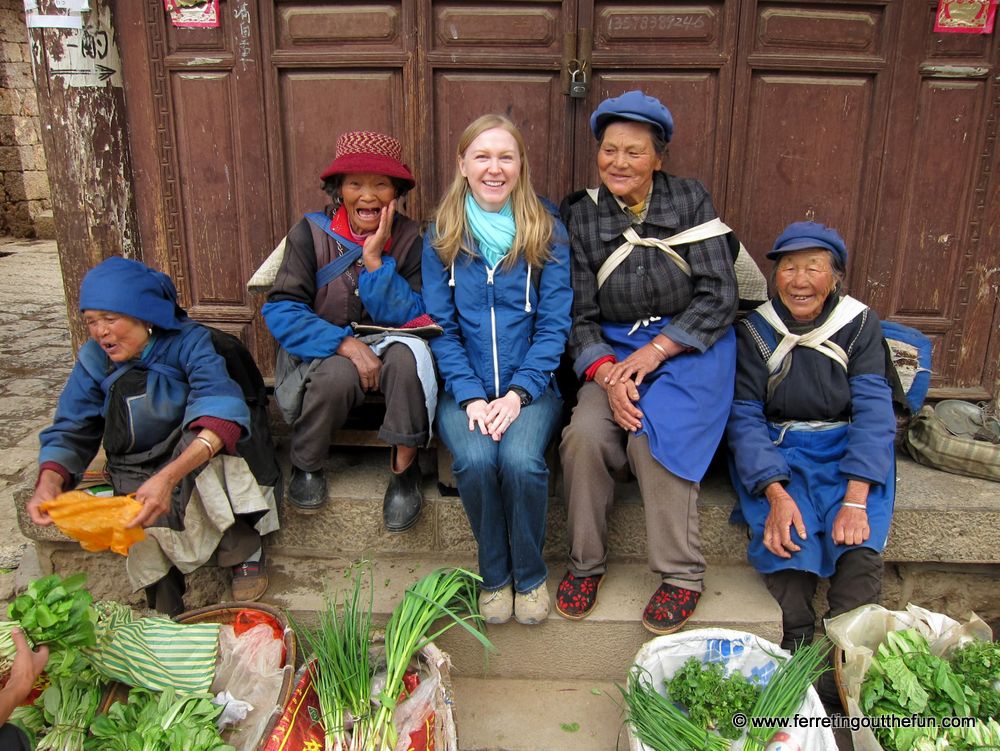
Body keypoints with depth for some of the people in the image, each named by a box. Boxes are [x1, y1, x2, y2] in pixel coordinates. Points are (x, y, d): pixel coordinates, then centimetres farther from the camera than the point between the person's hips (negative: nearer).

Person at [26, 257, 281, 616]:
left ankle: (243, 548, -19)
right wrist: (48, 482, -25)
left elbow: (222, 409, -33)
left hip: (209, 465, -3)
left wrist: (169, 477, -48)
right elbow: (69, 431, -2)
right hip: (139, 472, 3)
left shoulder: (189, 342, -17)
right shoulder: (94, 359, -2)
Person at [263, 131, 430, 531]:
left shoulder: (408, 238, -3)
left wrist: (375, 259, -21)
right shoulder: (311, 233, -6)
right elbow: (281, 310, -14)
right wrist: (345, 343, -28)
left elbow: (409, 318, -11)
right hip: (322, 353, -1)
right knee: (337, 374, -35)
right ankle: (306, 464, -5)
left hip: (386, 350, 1)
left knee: (407, 356, -33)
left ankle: (404, 469, -15)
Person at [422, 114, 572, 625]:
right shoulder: (442, 236, 5)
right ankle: (494, 575, 0)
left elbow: (554, 324, -2)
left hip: (530, 383, -1)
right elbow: (440, 326, 1)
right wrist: (471, 396, -12)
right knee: (475, 459, -28)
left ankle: (530, 575, 0)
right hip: (464, 385, 1)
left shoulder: (547, 232, 2)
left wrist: (518, 393, -15)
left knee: (521, 459, -29)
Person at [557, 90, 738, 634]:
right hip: (614, 350, 2)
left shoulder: (690, 200, 1)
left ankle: (683, 577, -8)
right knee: (585, 433, -24)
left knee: (653, 438, -27)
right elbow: (580, 315, 2)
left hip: (690, 346, -2)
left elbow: (718, 298, -4)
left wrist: (654, 351, -15)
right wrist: (607, 374, -17)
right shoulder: (582, 216, 4)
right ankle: (585, 562, -2)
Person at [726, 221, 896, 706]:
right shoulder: (754, 331, -2)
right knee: (785, 536, -30)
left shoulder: (860, 324, -1)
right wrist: (775, 493, -24)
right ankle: (796, 649, -17)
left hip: (849, 449, 1)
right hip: (775, 452, 0)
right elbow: (745, 416, -7)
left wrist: (855, 498, -24)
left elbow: (873, 411, -9)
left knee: (859, 542, -27)